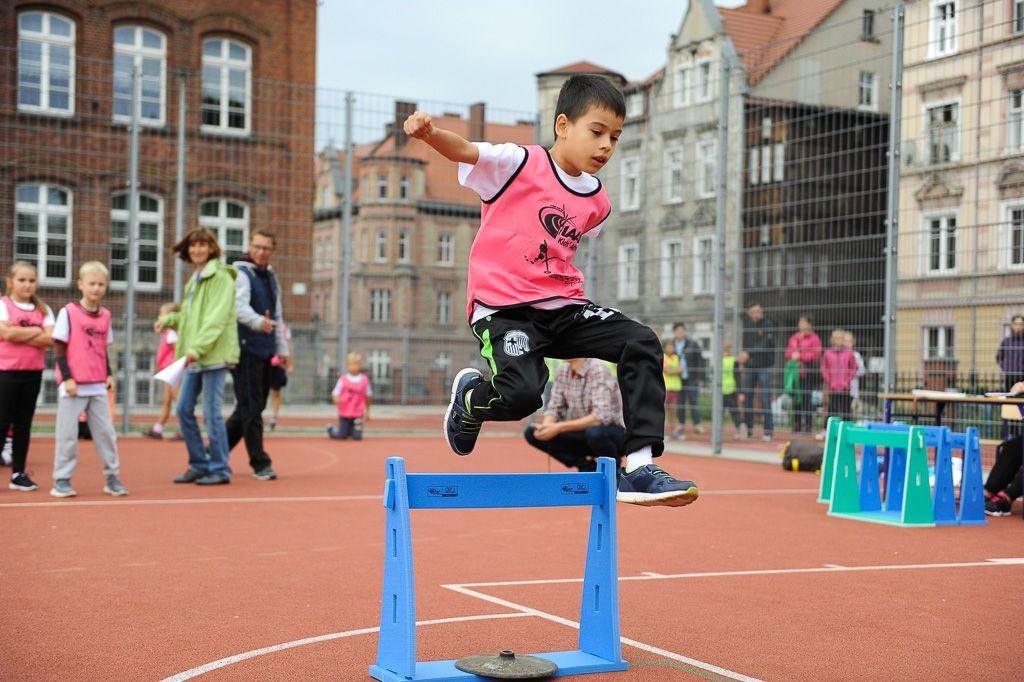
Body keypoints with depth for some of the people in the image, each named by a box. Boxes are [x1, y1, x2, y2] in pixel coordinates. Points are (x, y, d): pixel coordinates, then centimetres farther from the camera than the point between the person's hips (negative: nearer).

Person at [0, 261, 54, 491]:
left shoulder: (43, 309, 9)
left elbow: (50, 339, -5)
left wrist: (20, 335, -13)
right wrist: (36, 331, -8)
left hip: (33, 373, 4)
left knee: (23, 424, 8)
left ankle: (18, 473, 14)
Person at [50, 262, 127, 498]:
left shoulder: (105, 315, 10)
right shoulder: (68, 312, -5)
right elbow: (58, 349, -7)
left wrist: (109, 374, 7)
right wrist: (67, 378, -13)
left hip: (97, 385, 5)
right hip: (72, 386, -5)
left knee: (106, 431, 6)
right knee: (67, 434, -1)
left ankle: (112, 477, 13)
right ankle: (62, 480, 9)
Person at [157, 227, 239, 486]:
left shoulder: (220, 277, -8)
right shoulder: (195, 279, 18)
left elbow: (217, 317, -18)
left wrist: (198, 347, -27)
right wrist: (169, 319, 7)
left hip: (214, 355, -8)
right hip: (195, 357, 8)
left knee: (211, 412, -5)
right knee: (184, 409, 8)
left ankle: (220, 469, 5)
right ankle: (199, 465, 18)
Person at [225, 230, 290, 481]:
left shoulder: (271, 277, 17)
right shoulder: (240, 273, -8)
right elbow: (239, 307, -25)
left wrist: (282, 350, 22)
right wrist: (258, 322, -44)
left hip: (265, 350, 8)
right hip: (245, 348, -8)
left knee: (254, 406, 12)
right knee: (250, 407, -6)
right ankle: (260, 463, -3)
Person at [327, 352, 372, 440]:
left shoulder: (364, 379, 1)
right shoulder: (343, 379, -4)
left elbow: (368, 396, 13)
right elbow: (335, 394, -2)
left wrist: (367, 411, 18)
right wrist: (336, 399, -25)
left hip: (358, 414, 1)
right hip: (344, 413, -1)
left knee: (357, 437, -5)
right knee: (341, 436, -1)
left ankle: (349, 430, 31)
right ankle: (330, 428, 33)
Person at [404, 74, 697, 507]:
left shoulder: (596, 202, 11)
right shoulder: (519, 164, -6)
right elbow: (464, 152, -21)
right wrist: (430, 133, -43)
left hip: (563, 307, 6)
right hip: (503, 308, -6)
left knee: (642, 344, -12)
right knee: (521, 394, -29)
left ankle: (639, 466, -12)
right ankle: (469, 398, 11)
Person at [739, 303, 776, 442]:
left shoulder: (767, 326, -9)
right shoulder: (746, 324, 6)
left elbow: (764, 345, -20)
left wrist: (748, 353, -30)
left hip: (764, 367, -5)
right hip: (749, 367, 5)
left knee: (765, 400, -6)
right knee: (747, 399, 6)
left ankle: (768, 431, -2)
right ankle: (747, 430, 14)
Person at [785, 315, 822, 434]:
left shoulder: (814, 338, -1)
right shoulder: (794, 338, 15)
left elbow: (815, 354, -10)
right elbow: (788, 352, 14)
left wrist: (800, 356, -12)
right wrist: (793, 354, -8)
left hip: (807, 372, -5)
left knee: (807, 399, -8)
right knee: (796, 399, 6)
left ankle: (808, 425, -5)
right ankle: (797, 424, 12)